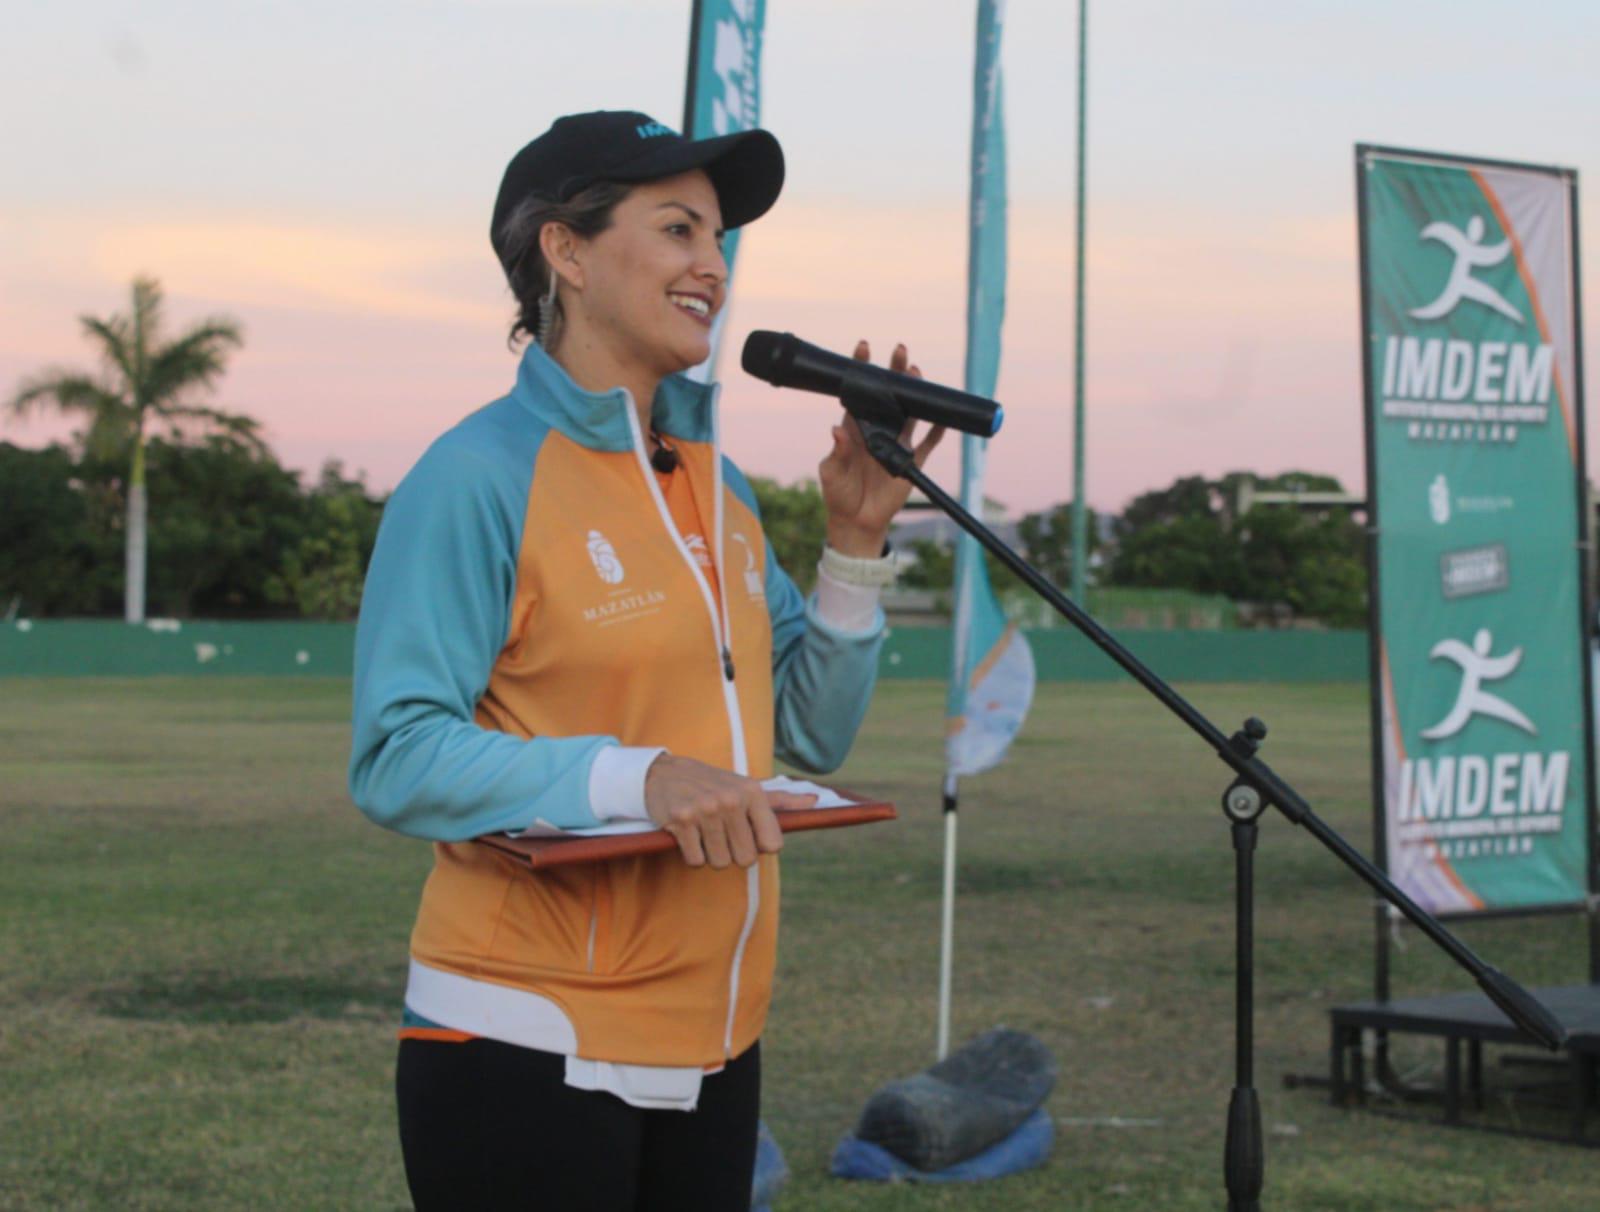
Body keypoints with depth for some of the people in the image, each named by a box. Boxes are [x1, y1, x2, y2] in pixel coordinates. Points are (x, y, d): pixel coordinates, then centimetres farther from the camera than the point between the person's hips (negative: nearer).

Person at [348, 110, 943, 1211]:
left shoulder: (717, 482, 11)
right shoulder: (481, 476, -11)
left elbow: (813, 733, 12)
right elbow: (399, 757, -18)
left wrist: (857, 542, 1)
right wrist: (637, 778, -28)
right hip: (529, 1047, -7)